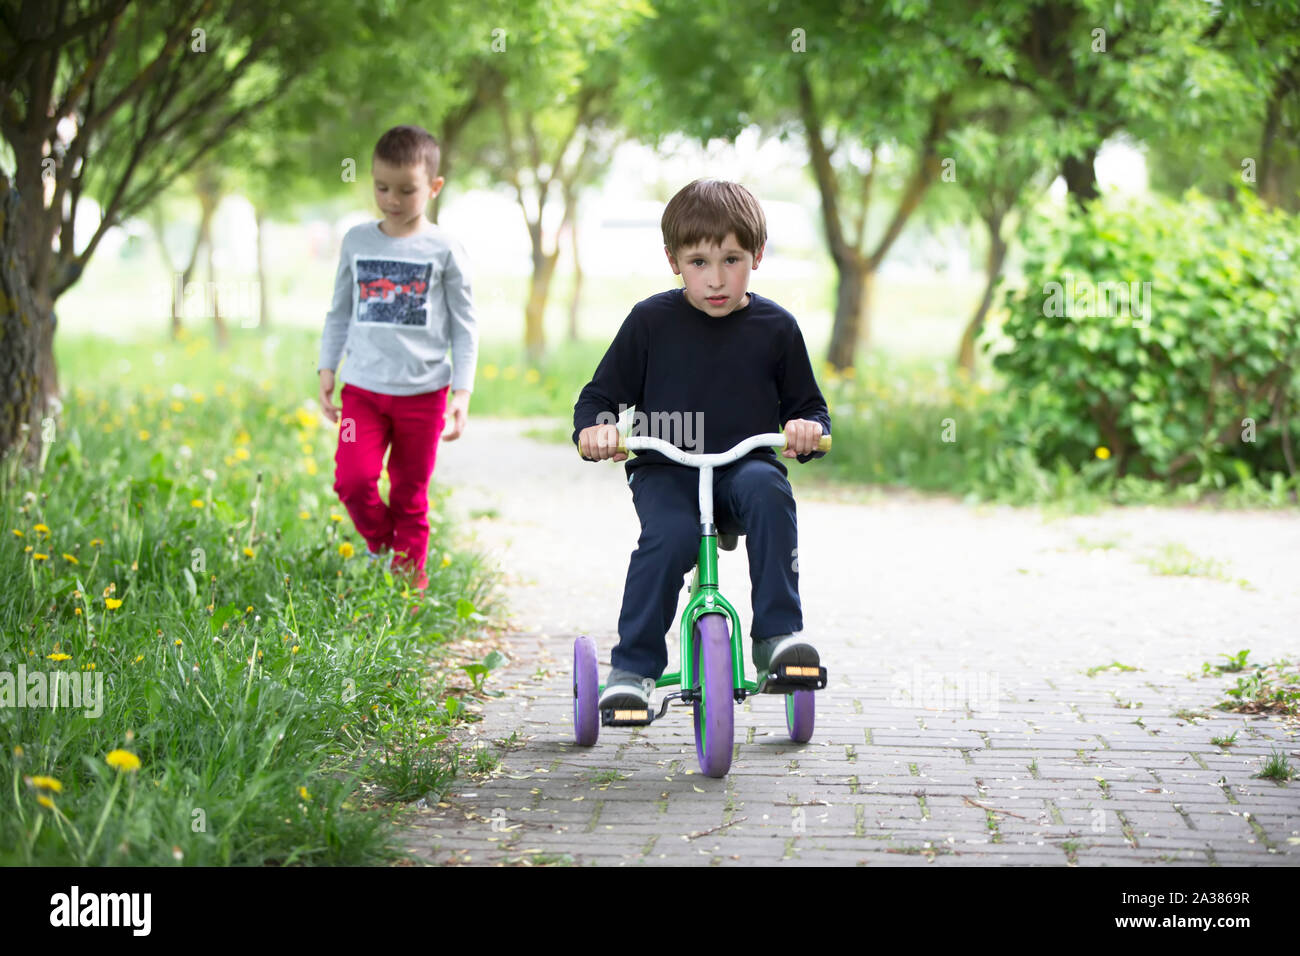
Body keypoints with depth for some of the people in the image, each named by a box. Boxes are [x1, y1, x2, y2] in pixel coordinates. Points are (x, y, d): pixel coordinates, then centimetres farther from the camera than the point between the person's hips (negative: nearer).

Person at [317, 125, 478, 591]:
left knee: (410, 494, 6)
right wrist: (327, 369, 8)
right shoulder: (357, 241, 4)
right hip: (363, 387, 2)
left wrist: (462, 392, -4)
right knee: (352, 479, -13)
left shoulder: (443, 250, -3)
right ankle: (380, 543, 17)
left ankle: (408, 579, 24)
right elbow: (339, 311, 14)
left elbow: (465, 325, 1)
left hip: (423, 392, -2)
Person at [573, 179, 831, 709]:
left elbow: (809, 405, 13)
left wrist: (808, 428, -12)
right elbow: (601, 395, 8)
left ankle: (778, 634, -27)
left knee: (768, 492, -34)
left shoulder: (775, 327, 5)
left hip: (745, 466, 1)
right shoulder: (651, 321, 2)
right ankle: (633, 667, -19)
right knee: (669, 535, -32)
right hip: (664, 470, -1)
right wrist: (593, 431, -15)